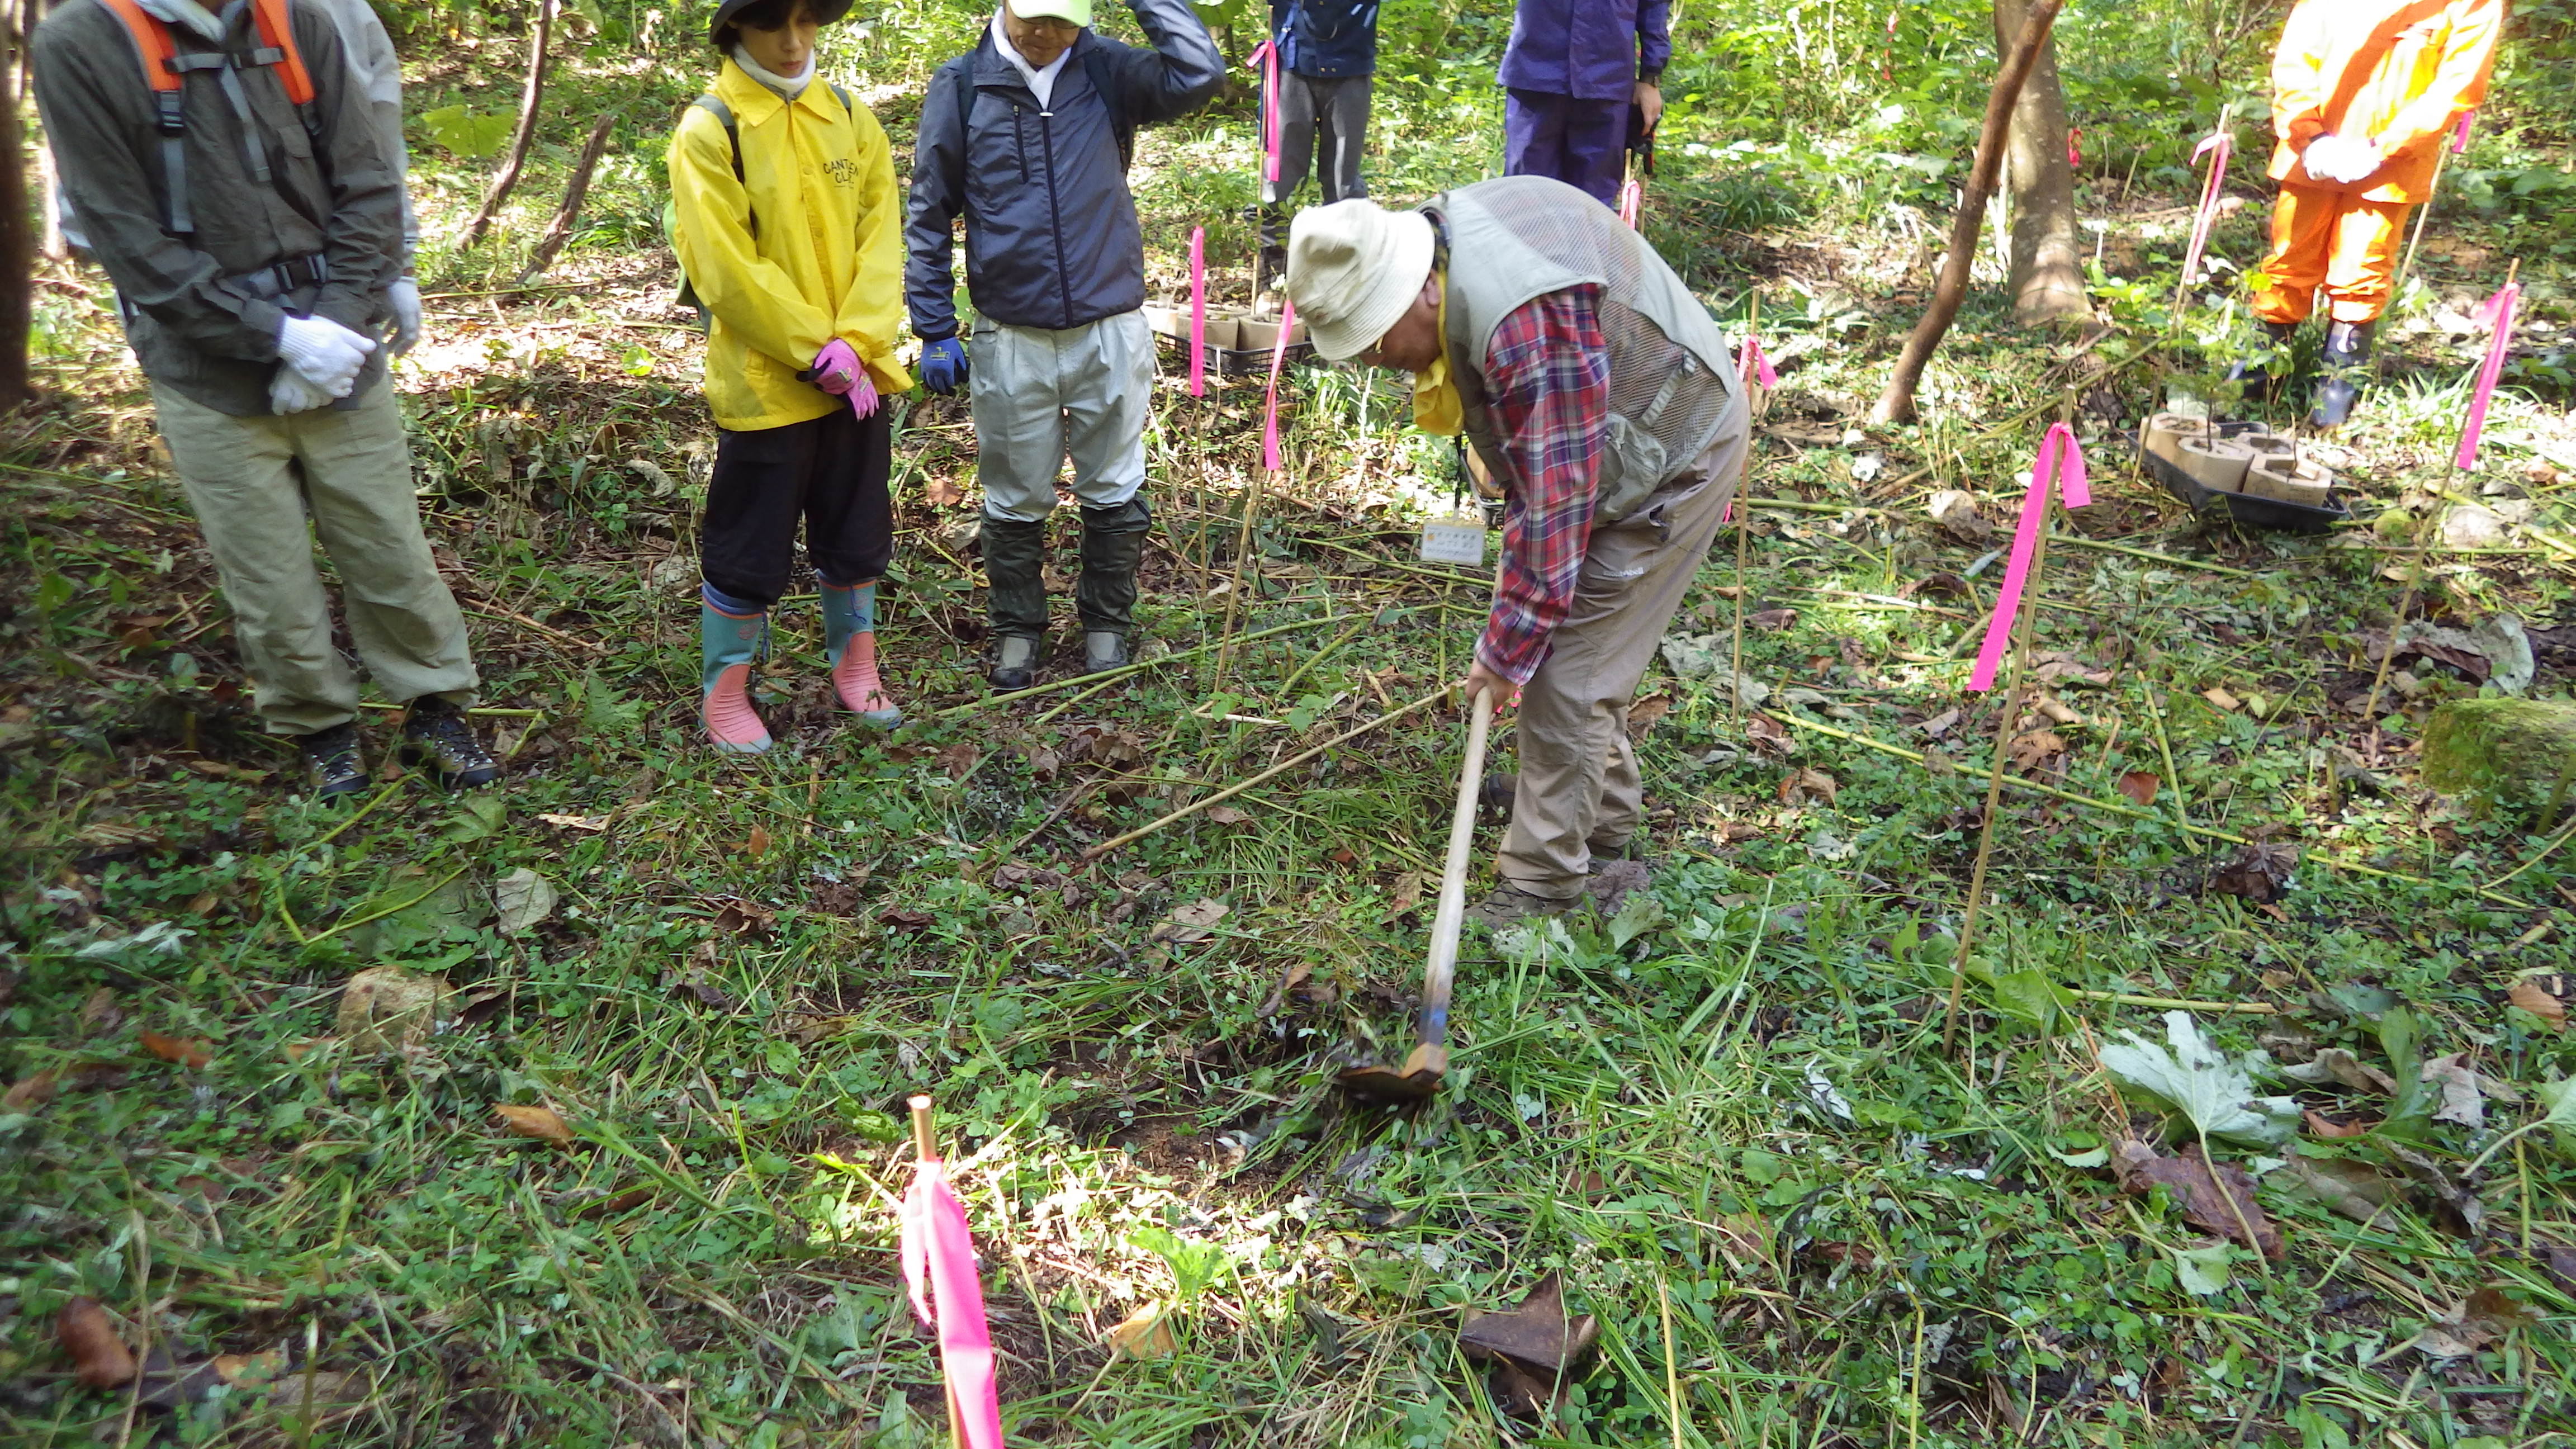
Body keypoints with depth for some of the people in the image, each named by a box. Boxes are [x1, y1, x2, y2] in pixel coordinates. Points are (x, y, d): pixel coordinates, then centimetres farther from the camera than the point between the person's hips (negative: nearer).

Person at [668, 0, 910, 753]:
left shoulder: (850, 117, 5)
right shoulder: (708, 129, -9)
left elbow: (882, 235, -1)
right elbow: (725, 267, -15)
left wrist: (857, 344, -14)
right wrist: (817, 352, -16)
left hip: (857, 376, 5)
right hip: (764, 383, -5)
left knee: (857, 532, 16)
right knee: (749, 547, 5)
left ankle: (854, 667, 35)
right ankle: (724, 694, 21)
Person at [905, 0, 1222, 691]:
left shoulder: (1106, 71, -1)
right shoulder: (960, 85, -2)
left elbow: (1199, 73, -19)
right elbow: (929, 215, 2)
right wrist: (935, 330, 0)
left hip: (1112, 332, 1)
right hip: (1011, 341, 0)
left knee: (1114, 496, 11)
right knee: (1015, 503, 12)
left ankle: (1106, 625, 30)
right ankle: (1016, 631, 30)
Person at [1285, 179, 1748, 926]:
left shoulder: (1529, 330, -38)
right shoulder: (1436, 233, -7)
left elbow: (1554, 506, -32)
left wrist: (1506, 648, -23)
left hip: (1673, 463, -9)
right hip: (1603, 440, 10)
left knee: (1565, 675, -7)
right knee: (1566, 634, 18)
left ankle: (1542, 879, 7)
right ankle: (1605, 819, 35)